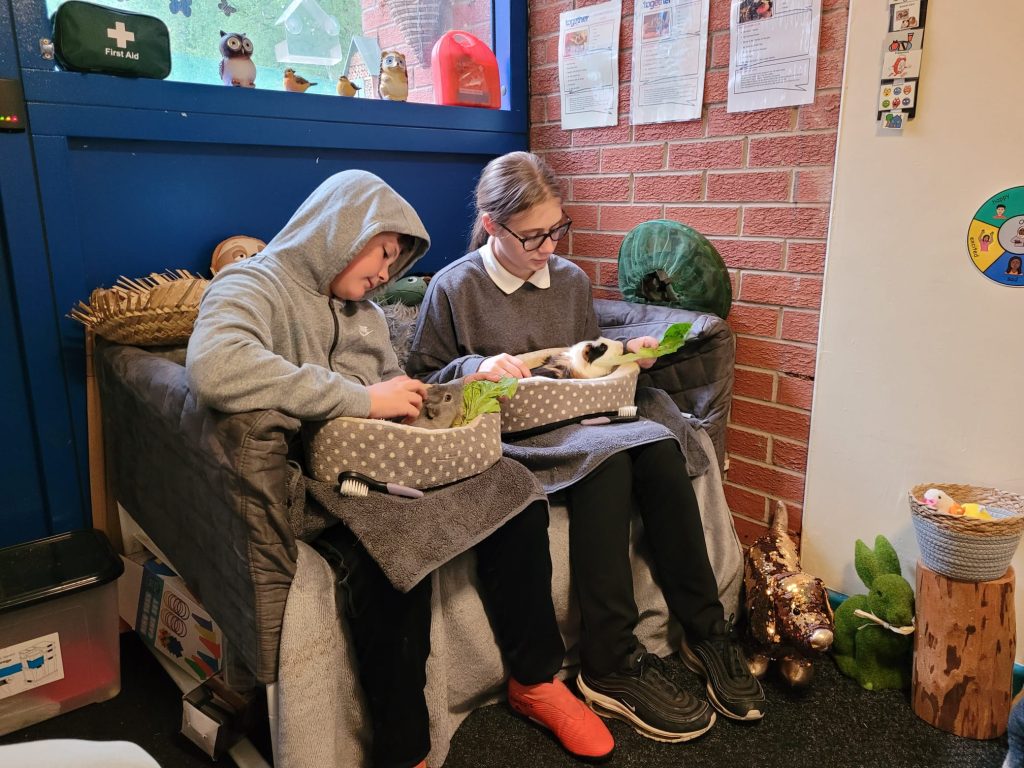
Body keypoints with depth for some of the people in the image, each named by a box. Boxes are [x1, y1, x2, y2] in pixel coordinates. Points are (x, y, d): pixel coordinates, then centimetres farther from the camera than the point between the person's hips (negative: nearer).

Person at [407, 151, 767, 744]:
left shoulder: (571, 279, 12)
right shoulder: (453, 289, -3)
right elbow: (422, 382, 0)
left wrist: (624, 355, 2)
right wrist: (475, 368, -18)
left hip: (577, 421, 5)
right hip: (506, 439, -5)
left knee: (659, 447, -26)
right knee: (607, 456, -33)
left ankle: (707, 632, -14)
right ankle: (609, 664, -24)